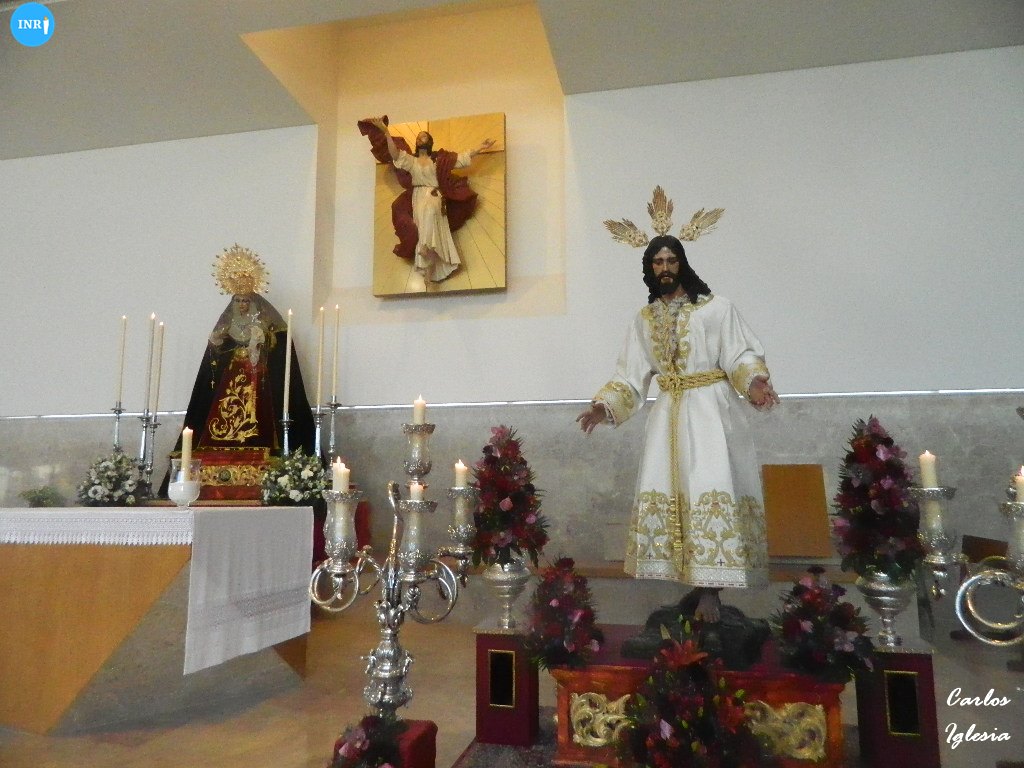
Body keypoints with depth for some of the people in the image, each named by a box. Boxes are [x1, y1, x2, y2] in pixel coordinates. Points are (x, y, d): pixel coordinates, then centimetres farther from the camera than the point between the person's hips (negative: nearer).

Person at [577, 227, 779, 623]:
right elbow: (631, 375, 10)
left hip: (711, 410, -4)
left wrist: (754, 381, -24)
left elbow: (741, 355, -3)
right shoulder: (643, 321, 13)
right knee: (663, 492, -2)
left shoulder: (717, 307, 2)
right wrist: (605, 405, -5)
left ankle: (710, 589, -6)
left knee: (710, 491, -12)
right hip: (668, 414, 4)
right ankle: (692, 580, 7)